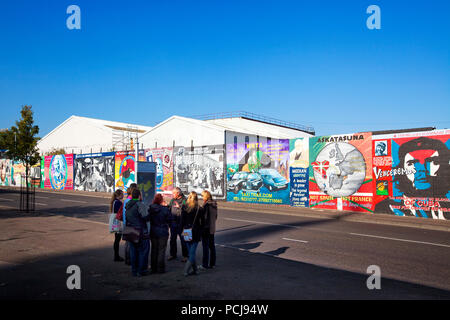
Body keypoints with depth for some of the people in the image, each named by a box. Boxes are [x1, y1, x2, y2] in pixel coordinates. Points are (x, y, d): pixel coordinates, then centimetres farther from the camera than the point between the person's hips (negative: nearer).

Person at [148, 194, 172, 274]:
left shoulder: (150, 208, -4)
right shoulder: (165, 209, -17)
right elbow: (170, 219, -7)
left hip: (153, 232, 4)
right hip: (163, 232, -4)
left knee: (154, 250, 14)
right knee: (161, 250, 5)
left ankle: (153, 268, 21)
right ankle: (160, 268, 8)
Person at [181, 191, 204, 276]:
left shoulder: (184, 208, -5)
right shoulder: (199, 209, -8)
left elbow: (182, 221, -2)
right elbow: (202, 222, -2)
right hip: (196, 232, -2)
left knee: (190, 252, 14)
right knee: (192, 252, 2)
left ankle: (194, 269, 18)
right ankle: (186, 270, -7)